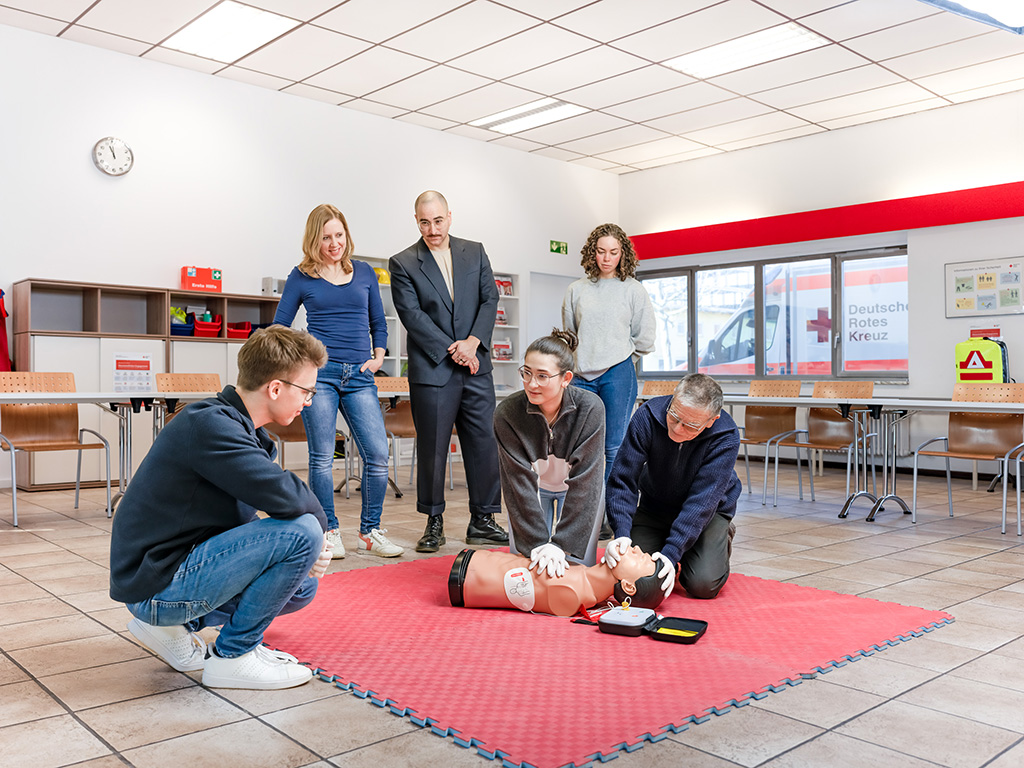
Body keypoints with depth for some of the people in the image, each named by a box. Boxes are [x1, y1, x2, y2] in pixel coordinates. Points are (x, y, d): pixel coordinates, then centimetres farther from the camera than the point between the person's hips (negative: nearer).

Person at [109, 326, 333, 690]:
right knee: (302, 530, -22)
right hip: (157, 584, -10)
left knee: (302, 585, 18)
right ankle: (233, 656, -4)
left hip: (185, 564, 10)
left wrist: (311, 549, -7)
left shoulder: (240, 428, 8)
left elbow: (243, 521, 10)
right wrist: (319, 522, -10)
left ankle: (174, 625, 16)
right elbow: (284, 496, -32)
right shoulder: (209, 425, -23)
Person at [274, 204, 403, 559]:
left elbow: (378, 323, 21)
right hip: (319, 372, -2)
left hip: (359, 376, 2)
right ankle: (329, 533, 12)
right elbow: (279, 327, 11)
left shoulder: (364, 272, 14)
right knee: (322, 456, 0)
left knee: (378, 454, -6)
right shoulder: (301, 276, 7)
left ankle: (369, 533, 8)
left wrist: (378, 357, 7)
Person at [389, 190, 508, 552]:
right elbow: (412, 314, -6)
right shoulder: (403, 263, 2)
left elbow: (490, 299, 6)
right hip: (431, 370, -3)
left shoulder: (475, 252, 11)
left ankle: (482, 521, 14)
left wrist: (473, 342, -9)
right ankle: (434, 522, 16)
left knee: (484, 443, 3)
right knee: (432, 448, 2)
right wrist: (451, 350, -11)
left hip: (476, 365, 3)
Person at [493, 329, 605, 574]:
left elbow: (584, 483, -30)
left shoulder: (589, 408, -32)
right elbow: (520, 482, -26)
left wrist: (561, 544, -33)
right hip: (534, 488, 1)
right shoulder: (507, 413, -29)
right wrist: (538, 543, -31)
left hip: (580, 489, 0)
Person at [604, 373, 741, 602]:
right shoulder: (648, 416, -25)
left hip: (708, 513, -2)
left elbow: (703, 501, -31)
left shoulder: (725, 437, -28)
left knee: (703, 584, -20)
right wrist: (621, 533, -38)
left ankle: (722, 539, 13)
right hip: (655, 504, 2)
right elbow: (622, 480, -24)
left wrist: (671, 552, -40)